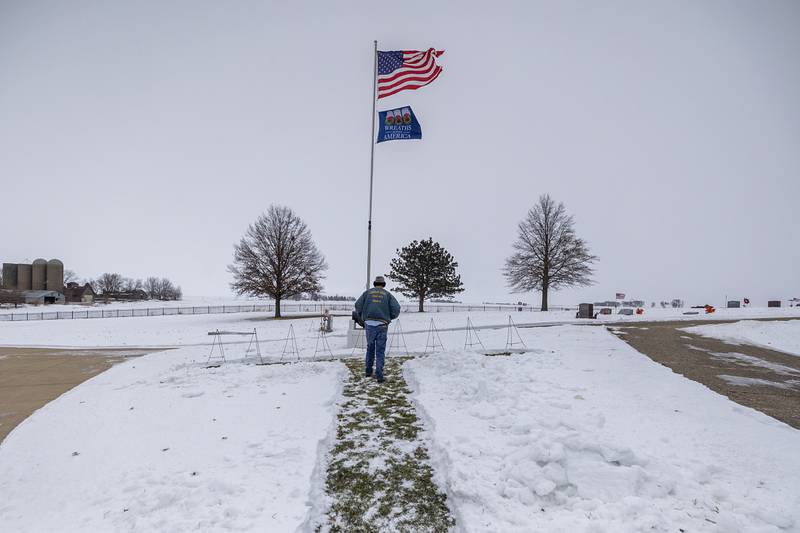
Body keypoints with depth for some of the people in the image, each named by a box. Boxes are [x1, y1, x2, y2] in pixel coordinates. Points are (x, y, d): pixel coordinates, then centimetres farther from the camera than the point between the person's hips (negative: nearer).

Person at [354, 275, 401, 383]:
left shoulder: (367, 292, 11)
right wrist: (389, 317, 17)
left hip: (369, 324, 1)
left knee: (370, 348, 19)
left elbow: (358, 305, 3)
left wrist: (362, 317, 18)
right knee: (380, 351, 3)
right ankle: (379, 376, -1)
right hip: (382, 325, -1)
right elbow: (396, 309, -1)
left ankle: (368, 371, 24)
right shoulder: (387, 294, 9)